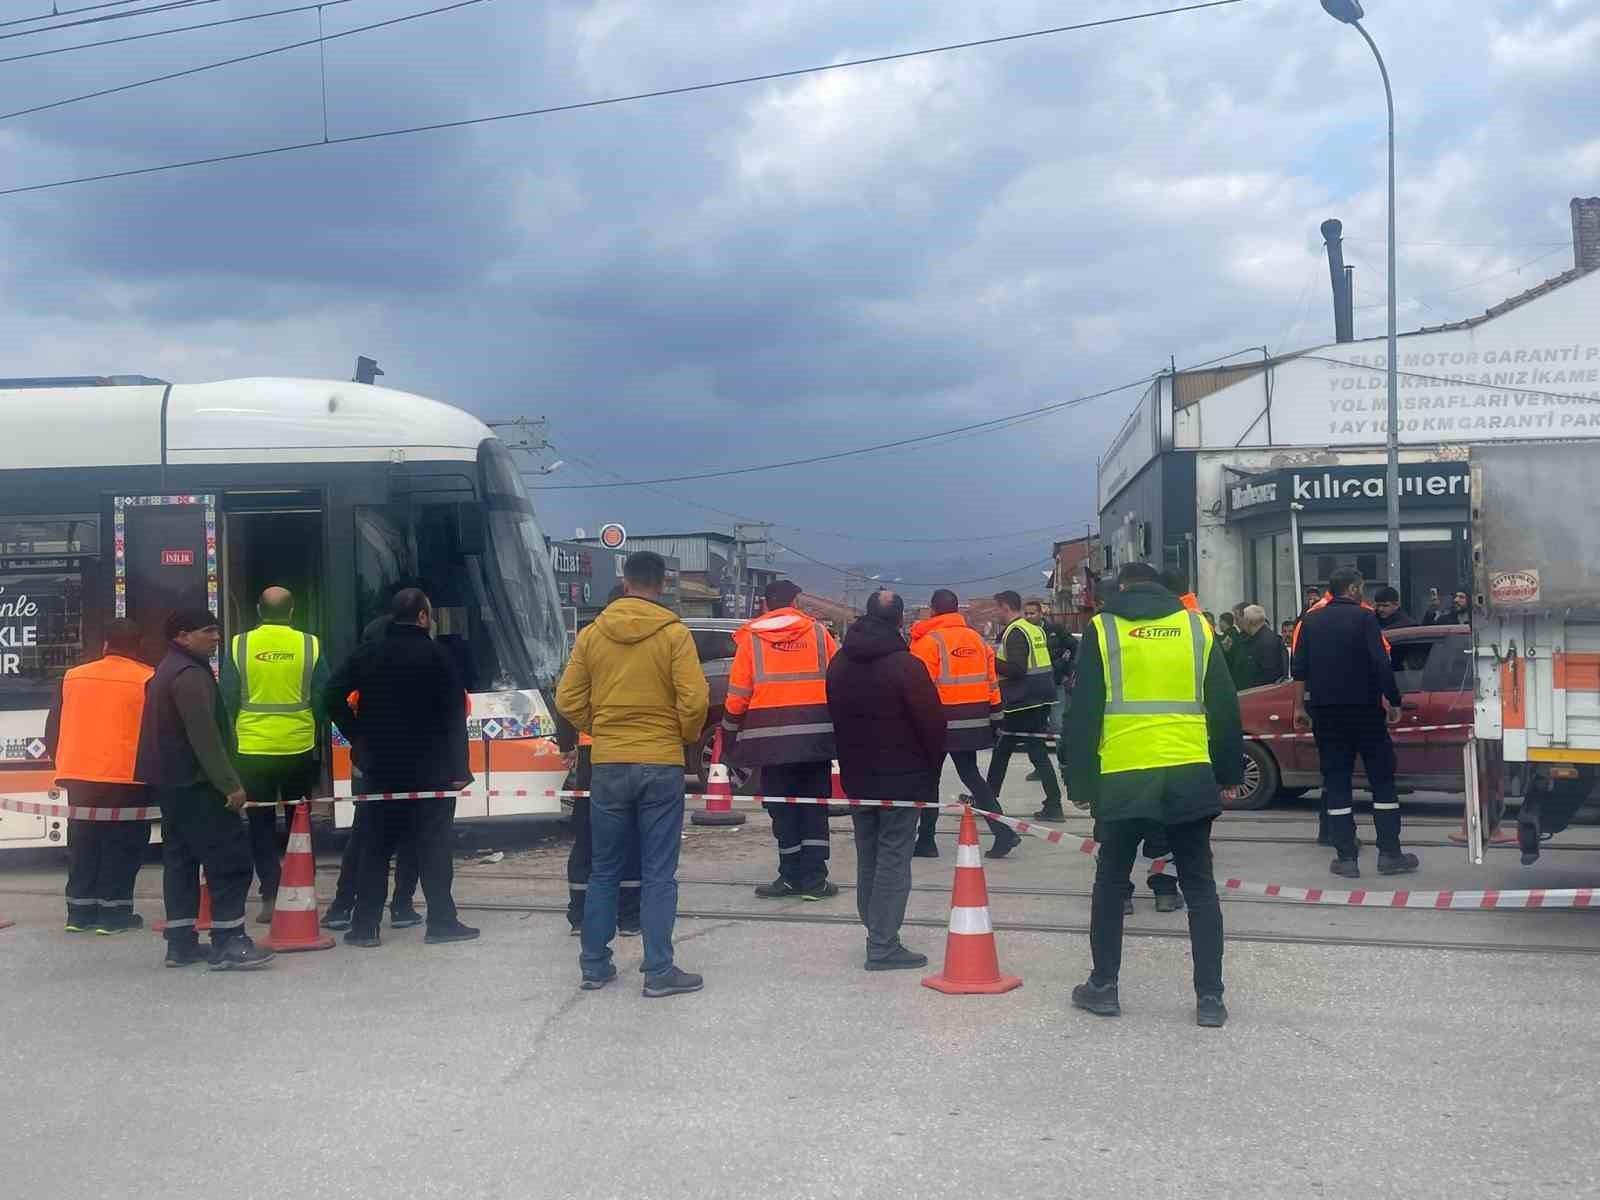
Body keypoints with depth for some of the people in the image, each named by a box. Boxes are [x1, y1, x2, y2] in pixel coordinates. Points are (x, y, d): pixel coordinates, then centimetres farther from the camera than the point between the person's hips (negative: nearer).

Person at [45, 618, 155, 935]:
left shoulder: (72, 677, 7)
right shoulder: (147, 680, -5)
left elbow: (52, 731, 13)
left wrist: (65, 767, 25)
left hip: (80, 777, 4)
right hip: (126, 779, -4)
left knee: (83, 845, 15)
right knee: (122, 846, 5)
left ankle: (80, 912, 18)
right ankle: (113, 914, 6)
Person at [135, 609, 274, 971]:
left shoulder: (167, 672, 18)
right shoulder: (191, 674, -15)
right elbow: (205, 737, -23)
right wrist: (230, 784, -23)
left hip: (171, 784, 11)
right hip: (196, 784, -11)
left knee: (181, 859, 12)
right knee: (230, 859, -8)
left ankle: (180, 942, 14)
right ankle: (228, 943, -9)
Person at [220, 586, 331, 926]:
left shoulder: (239, 645, -3)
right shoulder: (310, 645, -3)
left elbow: (227, 700, 0)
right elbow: (322, 700, 1)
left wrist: (232, 738, 11)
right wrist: (316, 733, 14)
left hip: (253, 751, 0)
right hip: (299, 749, 0)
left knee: (261, 827, 10)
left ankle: (270, 897, 4)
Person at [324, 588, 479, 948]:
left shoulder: (366, 654, 4)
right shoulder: (435, 655, -7)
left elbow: (332, 698, -3)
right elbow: (454, 714, -11)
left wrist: (360, 738, 5)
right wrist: (460, 768, -8)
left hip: (380, 768, 3)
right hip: (430, 768, -3)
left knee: (376, 845, 10)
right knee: (434, 844, 4)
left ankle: (364, 926, 10)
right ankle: (441, 922, 5)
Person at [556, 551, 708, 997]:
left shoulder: (592, 633, 2)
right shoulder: (673, 633, -7)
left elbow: (568, 700, 3)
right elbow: (694, 700, -12)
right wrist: (688, 737, 6)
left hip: (608, 765, 3)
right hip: (661, 764, -3)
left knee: (604, 871, 14)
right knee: (658, 875, 3)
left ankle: (595, 965, 19)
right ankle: (659, 972, 4)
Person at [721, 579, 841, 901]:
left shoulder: (750, 637, 2)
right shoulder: (818, 632, 4)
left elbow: (737, 696, 0)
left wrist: (730, 737, 10)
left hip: (772, 739, -1)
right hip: (816, 736, 1)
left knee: (783, 810, 9)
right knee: (814, 809, 9)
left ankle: (792, 877, 12)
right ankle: (814, 880, 7)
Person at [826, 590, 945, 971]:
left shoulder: (839, 664, 7)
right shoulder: (905, 666, -16)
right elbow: (933, 722, -14)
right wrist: (932, 767, 1)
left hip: (856, 777, 7)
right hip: (902, 778, -7)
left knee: (868, 857, 17)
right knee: (893, 858, -3)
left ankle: (876, 933, 24)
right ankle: (883, 945, -4)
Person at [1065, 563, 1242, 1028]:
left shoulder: (1103, 629, 3)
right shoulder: (1197, 627, 9)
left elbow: (1083, 714, 0)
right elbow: (1226, 708, 9)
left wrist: (1082, 781, 5)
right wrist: (1229, 772, 15)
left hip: (1123, 779, -1)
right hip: (1190, 776, 2)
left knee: (1111, 881, 13)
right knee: (1199, 885, 9)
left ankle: (1103, 986, 17)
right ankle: (1209, 996, 6)